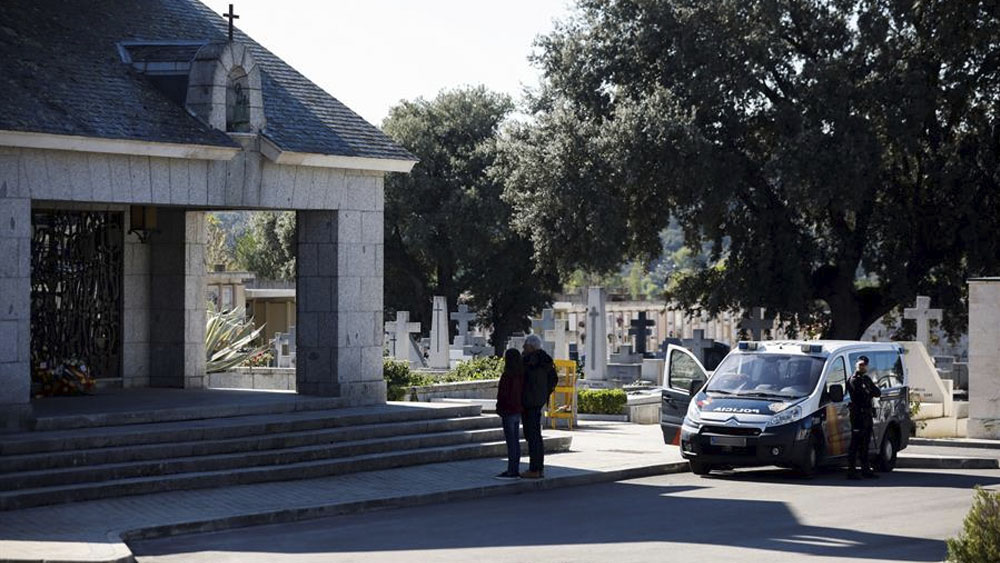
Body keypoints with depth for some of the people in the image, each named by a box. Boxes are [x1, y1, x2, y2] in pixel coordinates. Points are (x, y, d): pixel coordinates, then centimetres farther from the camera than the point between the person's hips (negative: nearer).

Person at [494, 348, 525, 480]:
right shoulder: (521, 375, 7)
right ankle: (516, 470, 16)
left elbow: (503, 394, -17)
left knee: (511, 442, -6)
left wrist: (500, 409, -8)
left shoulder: (507, 375, -18)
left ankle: (511, 471, -5)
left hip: (509, 411, -9)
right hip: (518, 411, 9)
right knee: (516, 441, 12)